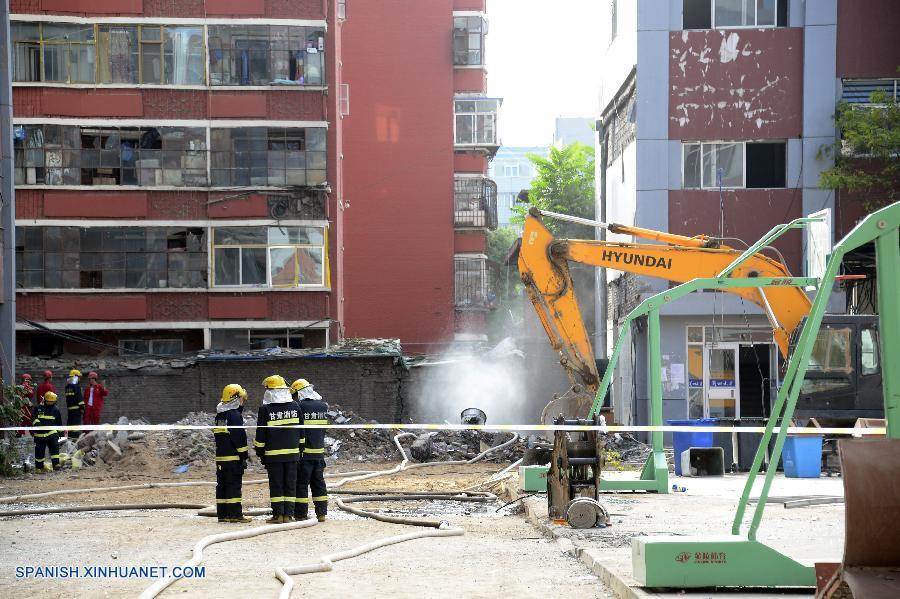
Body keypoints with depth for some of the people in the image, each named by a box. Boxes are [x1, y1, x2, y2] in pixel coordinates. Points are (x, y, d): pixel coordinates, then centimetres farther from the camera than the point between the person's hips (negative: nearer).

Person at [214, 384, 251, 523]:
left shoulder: (219, 416, 16)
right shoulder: (235, 415, -11)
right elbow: (240, 437, -13)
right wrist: (244, 456, -10)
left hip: (220, 457, 8)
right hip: (233, 458, -8)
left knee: (222, 485, 8)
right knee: (234, 485, -6)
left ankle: (222, 513, 10)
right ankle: (235, 514, -7)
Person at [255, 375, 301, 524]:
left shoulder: (266, 409, -6)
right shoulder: (295, 406, 5)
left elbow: (261, 433, -4)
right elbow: (300, 430, 11)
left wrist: (260, 452, 5)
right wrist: (299, 448, 19)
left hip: (273, 454, -3)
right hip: (293, 452, 3)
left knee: (276, 485, 2)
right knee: (290, 484, 6)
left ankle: (278, 514, 0)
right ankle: (288, 514, 5)